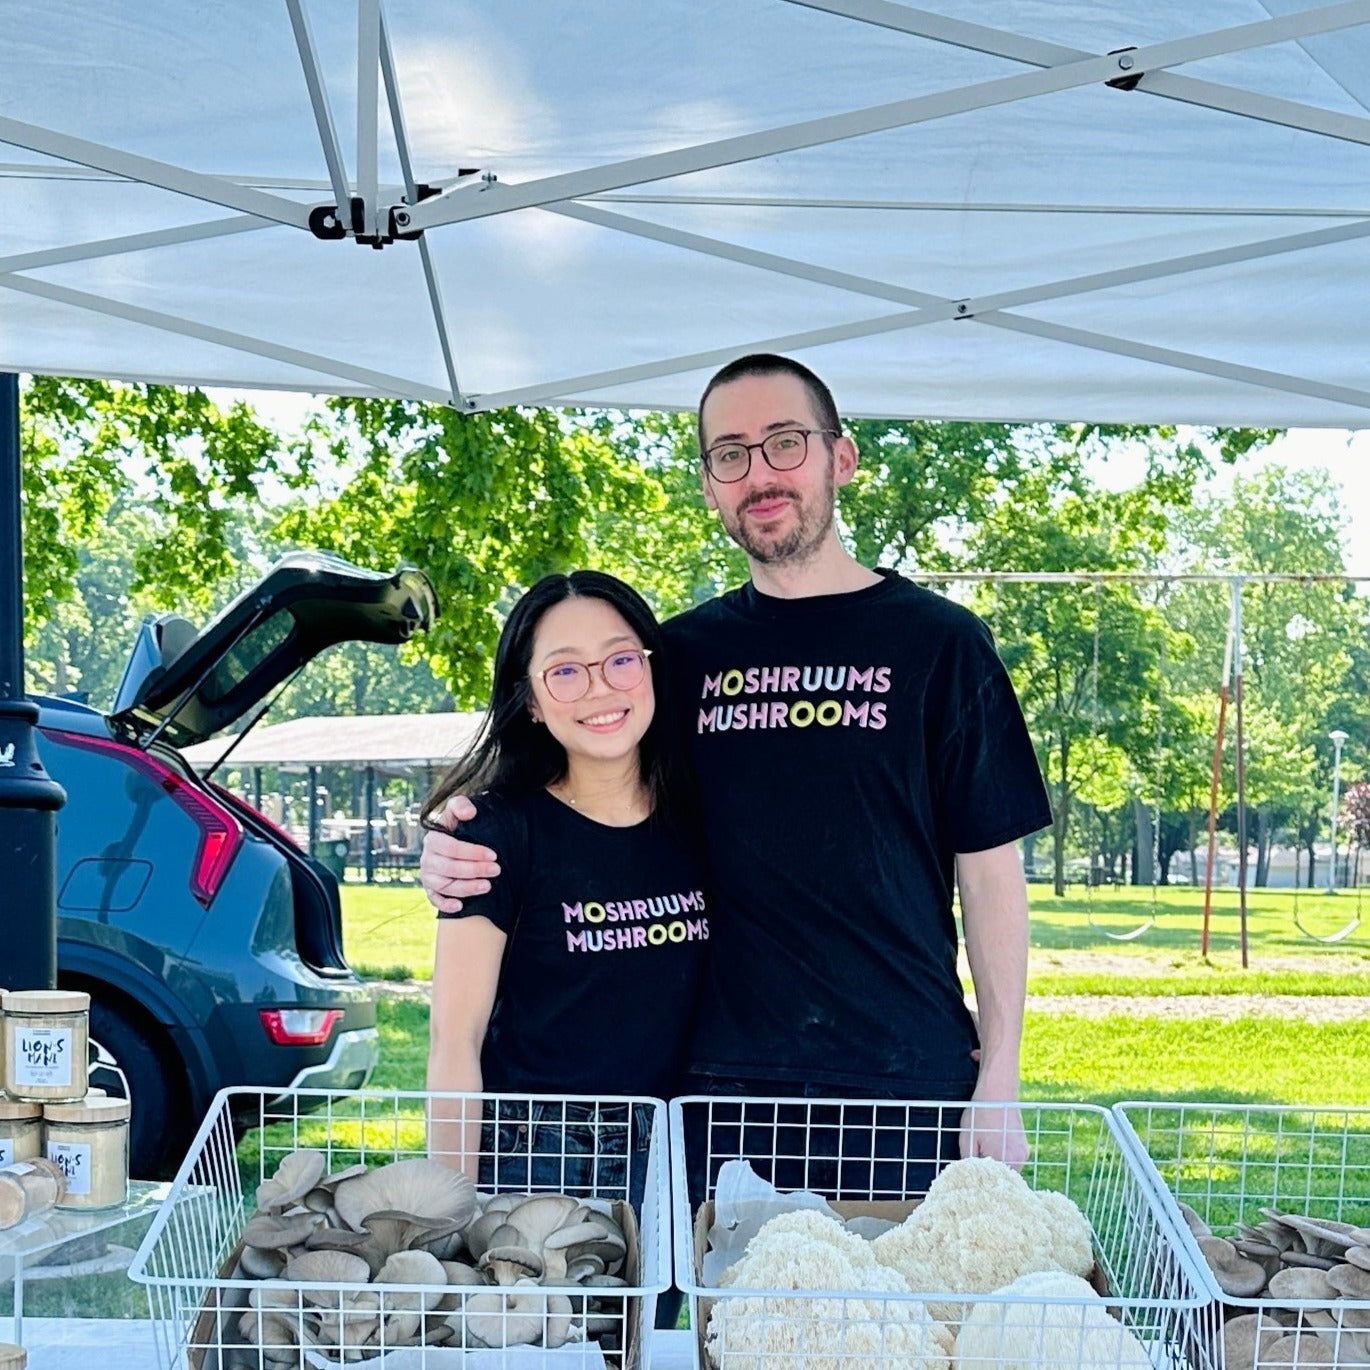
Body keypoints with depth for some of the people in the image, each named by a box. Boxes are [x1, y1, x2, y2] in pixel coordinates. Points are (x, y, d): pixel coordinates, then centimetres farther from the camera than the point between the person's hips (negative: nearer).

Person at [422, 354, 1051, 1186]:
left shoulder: (938, 642, 1)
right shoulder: (686, 652, 9)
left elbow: (991, 872, 1)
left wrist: (1000, 1079, -5)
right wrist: (464, 858, -2)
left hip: (906, 1079, -2)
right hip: (720, 1079, 2)